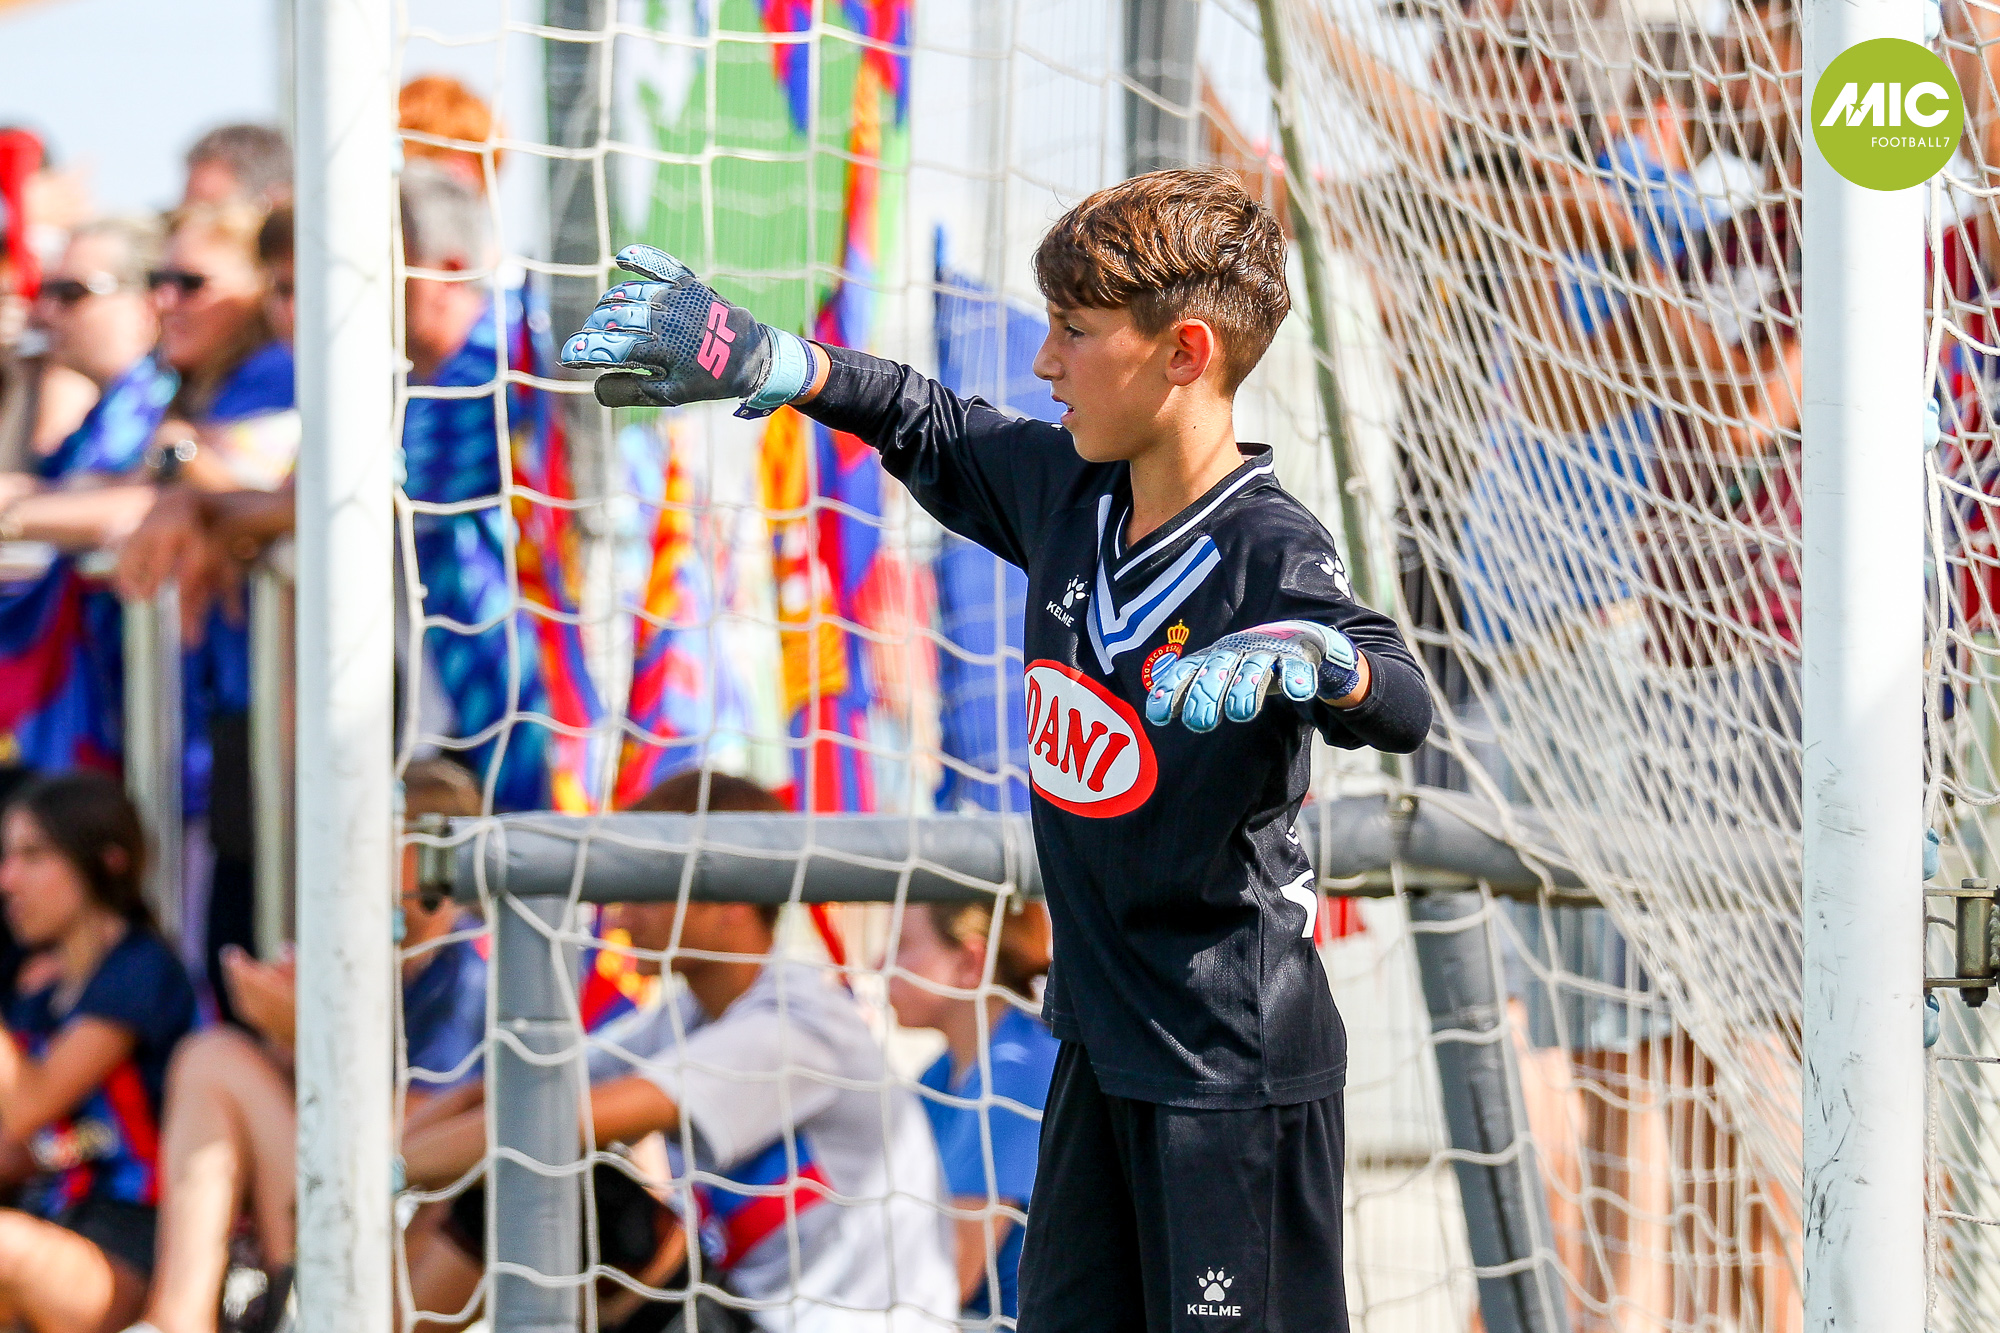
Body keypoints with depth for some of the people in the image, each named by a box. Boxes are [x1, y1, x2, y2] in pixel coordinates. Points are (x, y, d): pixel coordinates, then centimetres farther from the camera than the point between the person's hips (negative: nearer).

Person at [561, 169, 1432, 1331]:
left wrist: (1310, 657, -56)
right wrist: (759, 361, 18)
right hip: (1103, 1038, 8)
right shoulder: (1061, 484, 4)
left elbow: (1405, 710, -36)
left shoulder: (1270, 555, -21)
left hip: (1234, 1069, -8)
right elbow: (934, 432, 23)